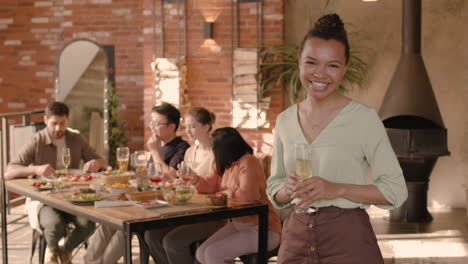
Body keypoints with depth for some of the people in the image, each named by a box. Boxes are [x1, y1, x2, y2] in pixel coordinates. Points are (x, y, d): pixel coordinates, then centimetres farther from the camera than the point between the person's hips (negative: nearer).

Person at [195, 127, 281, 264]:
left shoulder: (248, 163, -20)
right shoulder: (230, 164, 7)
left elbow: (248, 194, -33)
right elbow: (217, 187, 24)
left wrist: (226, 193, -16)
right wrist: (197, 179, 15)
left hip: (261, 230, -9)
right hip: (238, 224, 9)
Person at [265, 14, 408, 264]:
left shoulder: (364, 118, -9)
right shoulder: (284, 120, 3)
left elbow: (396, 190, -8)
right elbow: (273, 187, 11)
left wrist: (337, 189, -20)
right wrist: (287, 190, -11)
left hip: (349, 240, -4)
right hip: (296, 239, 4)